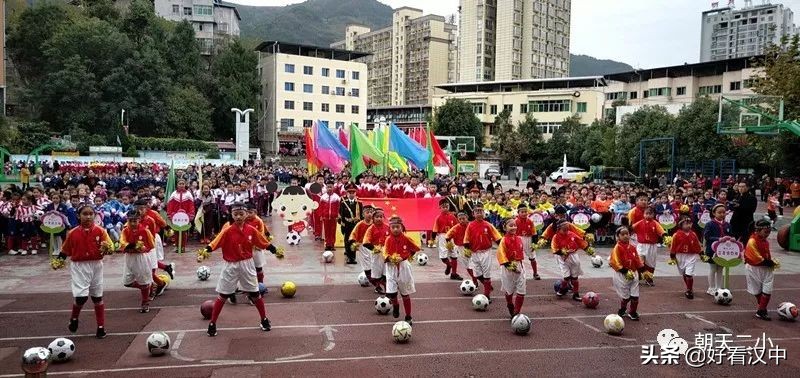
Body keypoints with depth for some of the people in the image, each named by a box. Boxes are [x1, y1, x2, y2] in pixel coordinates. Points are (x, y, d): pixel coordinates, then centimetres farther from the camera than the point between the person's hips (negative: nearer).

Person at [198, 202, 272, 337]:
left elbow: (265, 243, 3)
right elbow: (214, 244, -21)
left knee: (255, 294, 11)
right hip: (230, 266, -1)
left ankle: (264, 319, 27)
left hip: (247, 265, 2)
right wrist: (204, 253, -36)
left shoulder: (251, 230, -6)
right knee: (222, 295, 6)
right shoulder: (227, 231, -13)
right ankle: (212, 324, 19)